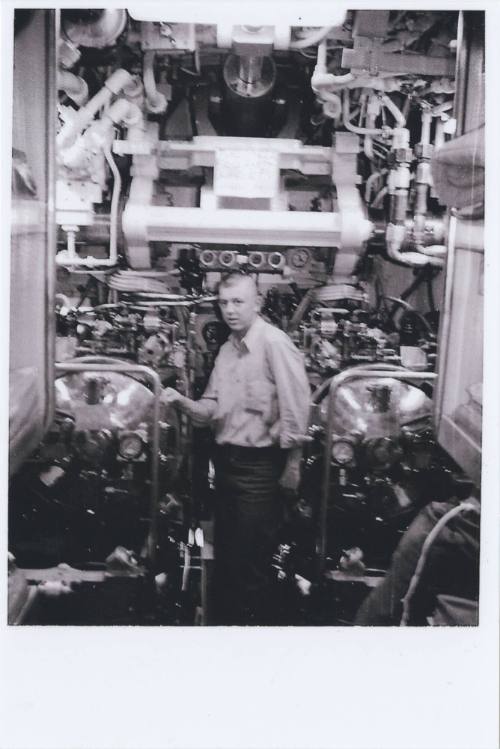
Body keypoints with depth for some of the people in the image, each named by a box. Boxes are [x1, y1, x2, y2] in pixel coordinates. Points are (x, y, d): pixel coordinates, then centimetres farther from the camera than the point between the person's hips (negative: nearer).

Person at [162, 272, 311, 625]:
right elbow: (213, 408, 12)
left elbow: (296, 408, -18)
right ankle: (226, 620, 35)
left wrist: (291, 467, -16)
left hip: (260, 467, -8)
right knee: (225, 556, 19)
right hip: (226, 461, 8)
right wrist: (183, 401, -7)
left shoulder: (274, 343, -15)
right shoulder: (227, 349, 11)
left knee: (252, 563, 2)